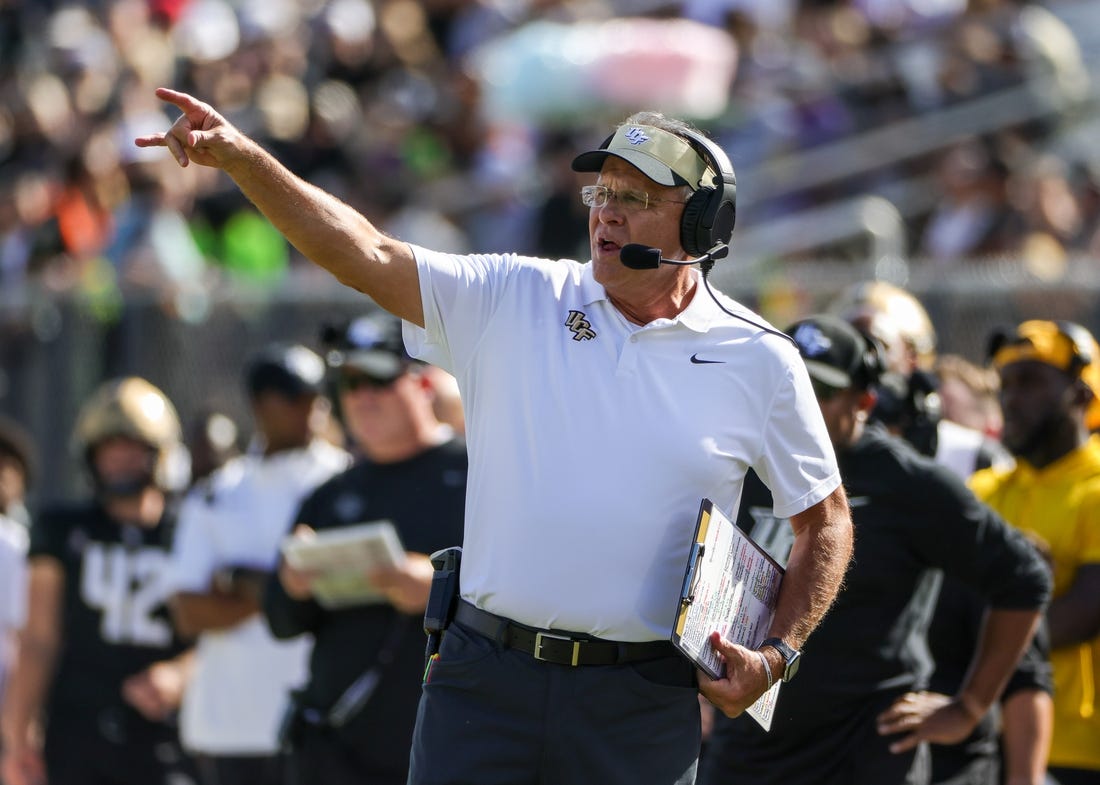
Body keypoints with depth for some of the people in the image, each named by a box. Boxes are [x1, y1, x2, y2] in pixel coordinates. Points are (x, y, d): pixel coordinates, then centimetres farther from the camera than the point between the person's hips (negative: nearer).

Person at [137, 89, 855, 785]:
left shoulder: (760, 360, 3)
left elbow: (827, 518, 12)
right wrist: (241, 157, -18)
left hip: (642, 704, -1)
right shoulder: (516, 301, 4)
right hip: (485, 677, 1)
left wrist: (778, 654, 0)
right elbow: (367, 256, -6)